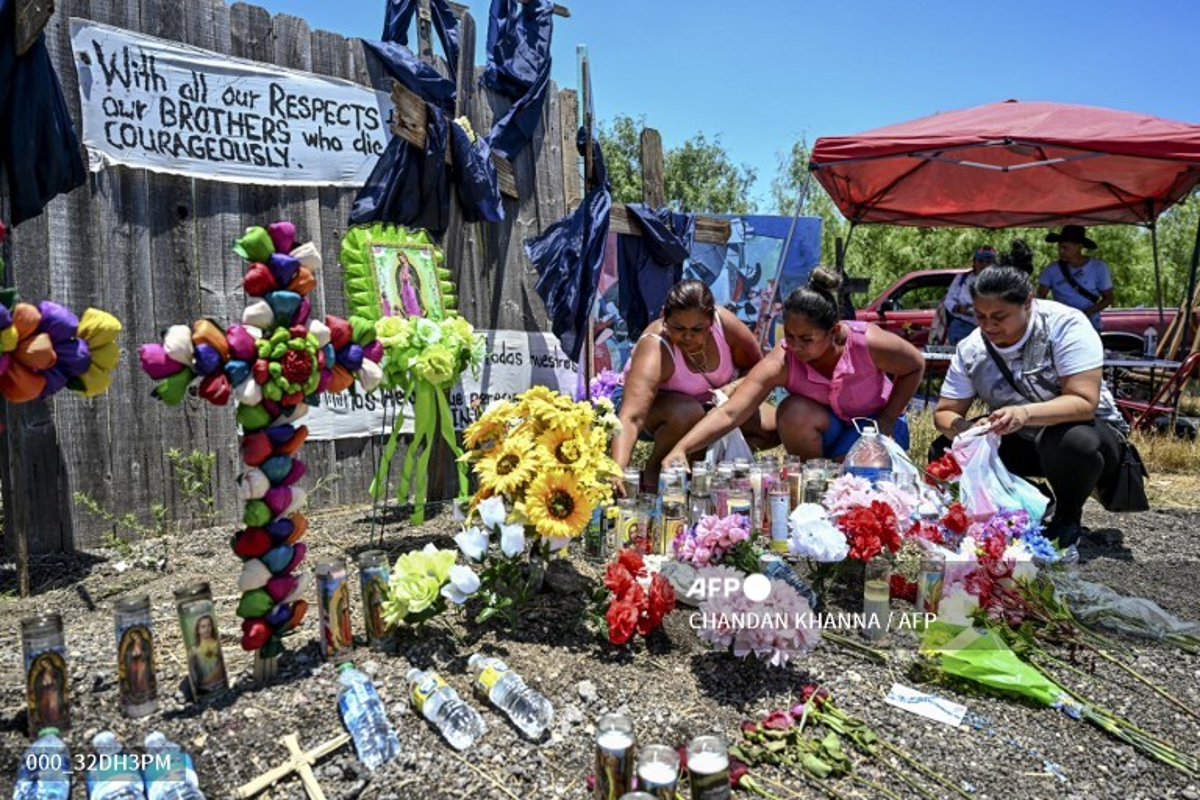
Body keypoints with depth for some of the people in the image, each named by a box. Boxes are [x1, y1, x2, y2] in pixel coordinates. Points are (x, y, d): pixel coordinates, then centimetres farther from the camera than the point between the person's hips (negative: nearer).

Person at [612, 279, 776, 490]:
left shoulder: (725, 323, -25)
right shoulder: (655, 352, -38)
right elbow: (631, 418, -49)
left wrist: (734, 387, -29)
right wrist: (617, 471, -65)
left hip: (713, 403, 5)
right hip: (660, 404, -4)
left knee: (774, 427, -14)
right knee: (687, 413, -39)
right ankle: (654, 468, -11)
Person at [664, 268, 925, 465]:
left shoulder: (868, 343, -31)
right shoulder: (781, 363, -30)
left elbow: (915, 367, -8)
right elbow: (728, 414, -40)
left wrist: (886, 421, -15)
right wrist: (681, 449, -54)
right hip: (825, 424, 1)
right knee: (793, 412, -33)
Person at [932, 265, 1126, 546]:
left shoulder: (1065, 325, -21)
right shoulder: (970, 349, -9)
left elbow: (1085, 402, -29)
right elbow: (943, 413, -8)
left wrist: (1026, 414, -47)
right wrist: (965, 429, -32)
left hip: (1088, 429, -4)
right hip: (1019, 443, 5)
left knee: (1073, 441, -39)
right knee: (943, 452, -15)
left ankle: (1068, 516, -6)